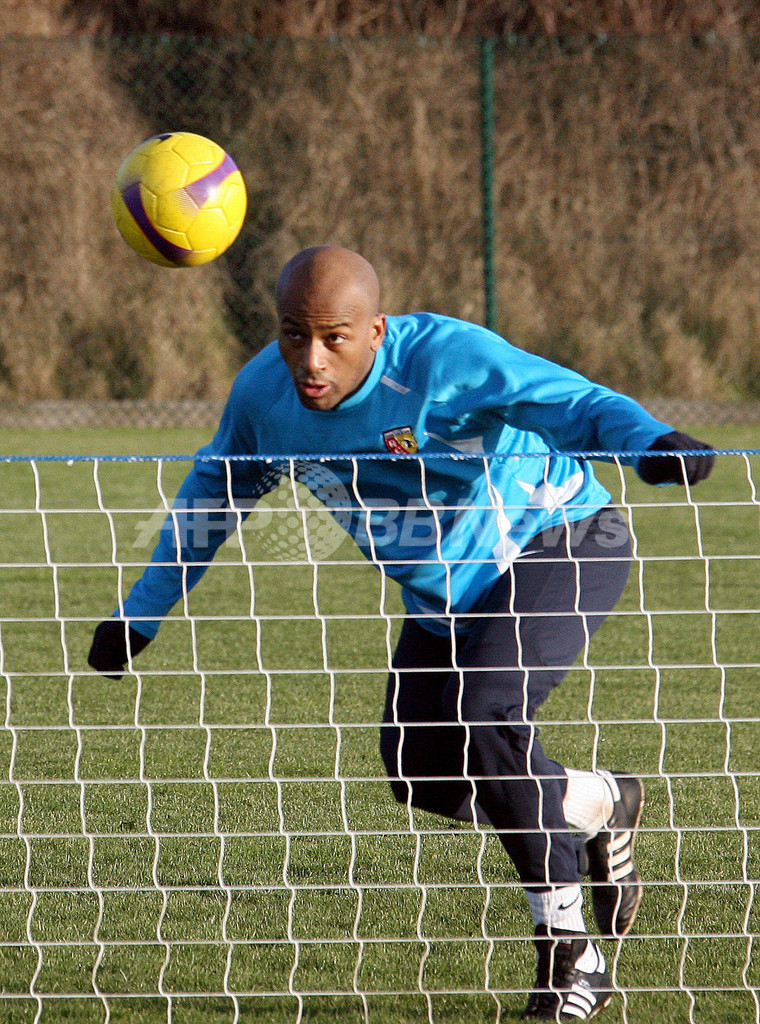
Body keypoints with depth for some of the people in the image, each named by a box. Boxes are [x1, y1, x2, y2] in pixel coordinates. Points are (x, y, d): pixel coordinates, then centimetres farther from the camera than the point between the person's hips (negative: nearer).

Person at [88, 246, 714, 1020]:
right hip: (443, 592, 7)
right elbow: (216, 490, 7)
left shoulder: (443, 359, -32)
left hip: (562, 543, -7)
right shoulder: (265, 393, -13)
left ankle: (568, 952, -11)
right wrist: (142, 612, 12)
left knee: (485, 724, -26)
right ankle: (597, 806, 29)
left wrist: (650, 441, -65)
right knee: (417, 771, 2)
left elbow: (568, 404, -43)